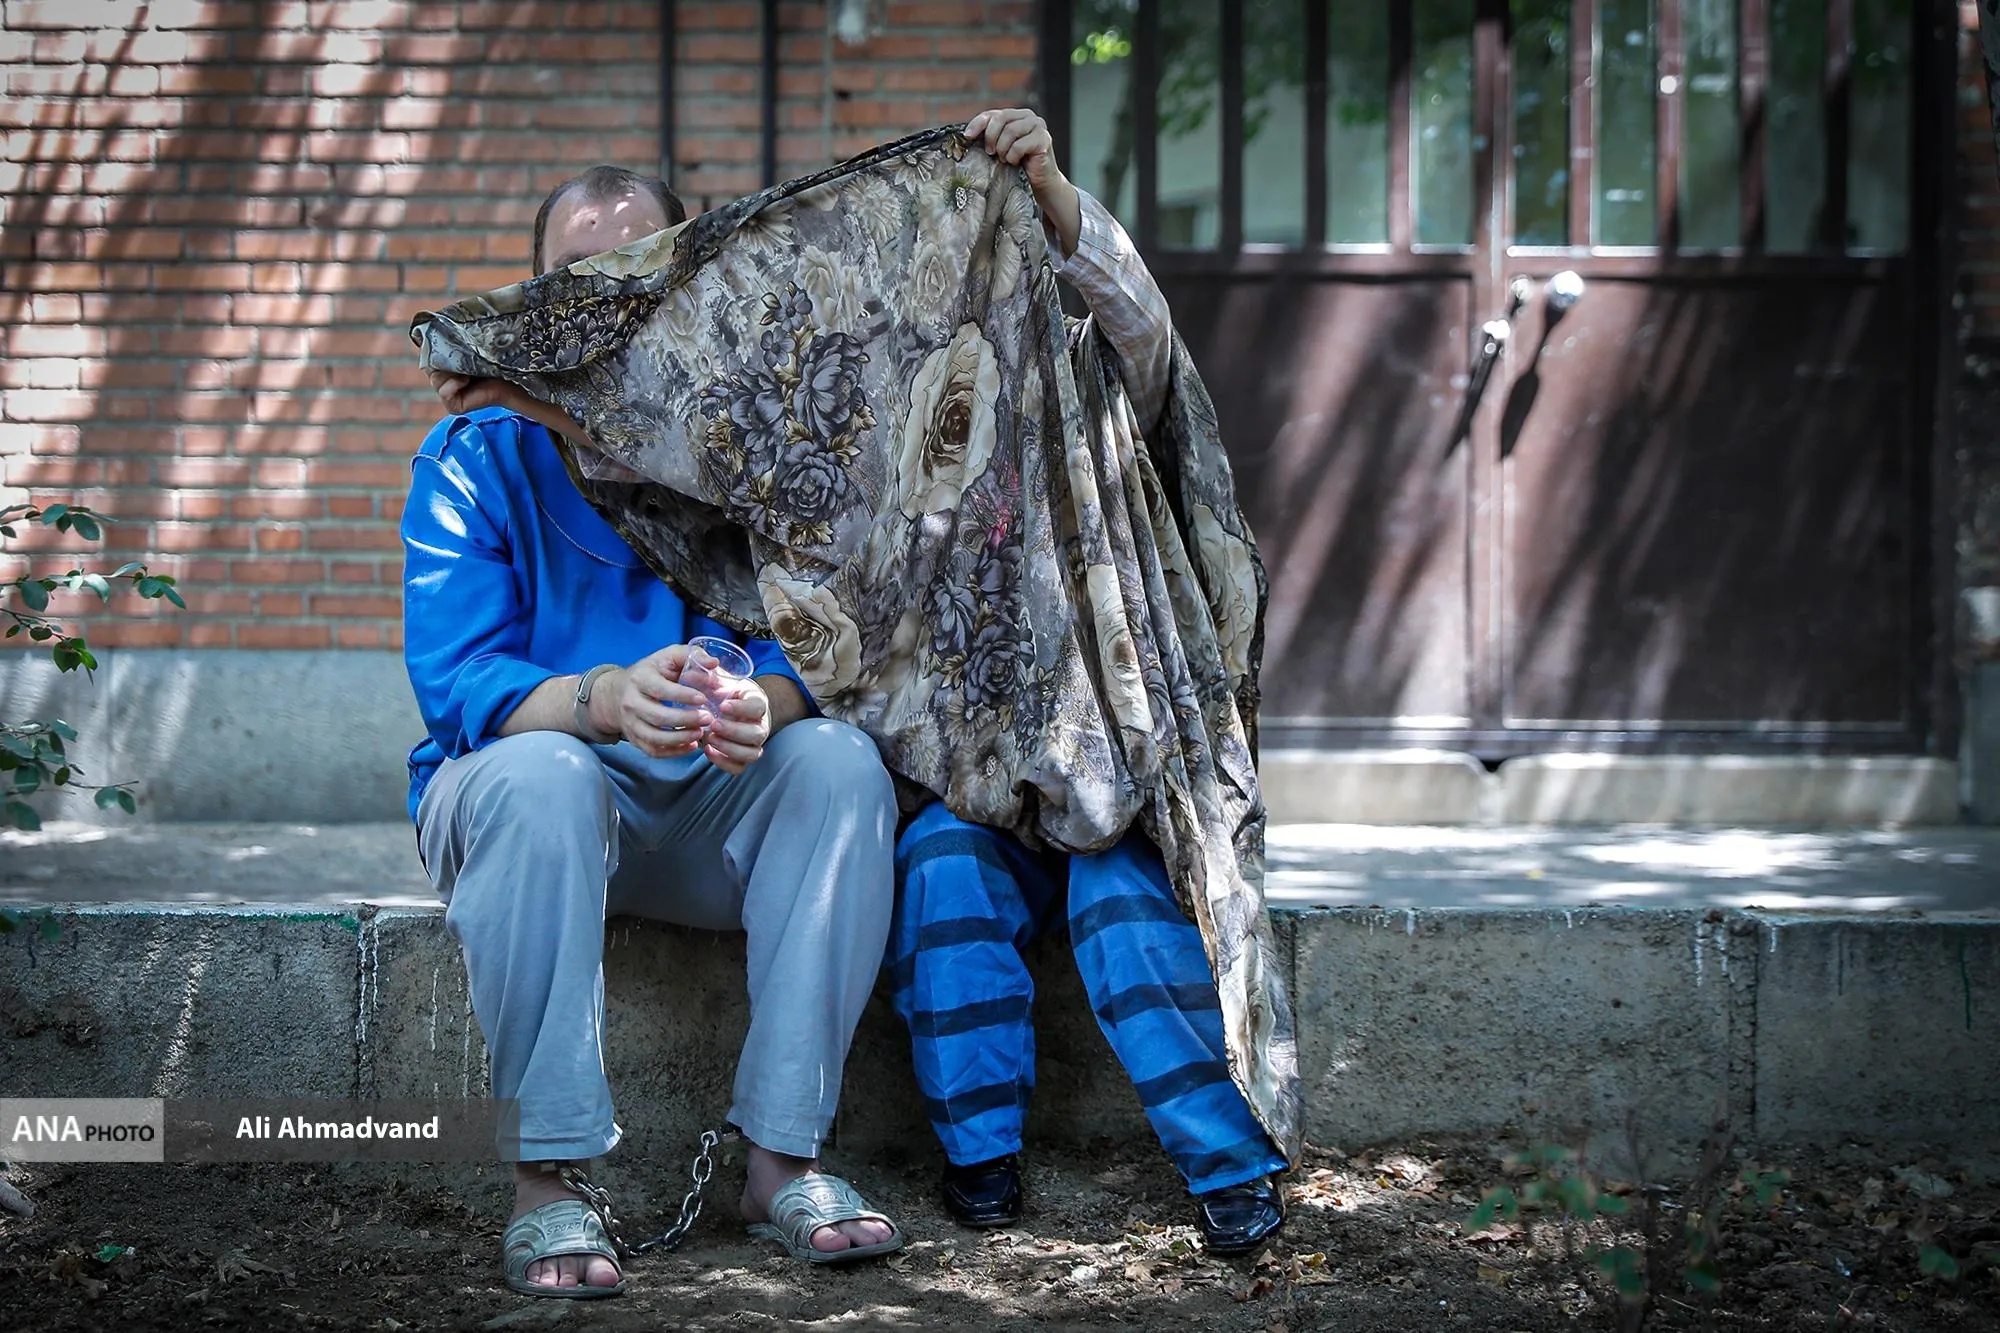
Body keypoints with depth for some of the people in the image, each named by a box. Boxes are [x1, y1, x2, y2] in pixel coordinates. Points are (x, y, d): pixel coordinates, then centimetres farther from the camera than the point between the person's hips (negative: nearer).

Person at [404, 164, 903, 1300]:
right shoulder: (479, 455, -4)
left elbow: (813, 651, -9)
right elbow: (456, 683, -17)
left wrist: (762, 703, -36)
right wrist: (605, 700, -39)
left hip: (711, 819, 2)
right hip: (510, 802, -2)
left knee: (841, 760, -26)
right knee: (541, 774, -35)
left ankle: (785, 1157, -25)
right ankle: (549, 1182, -33)